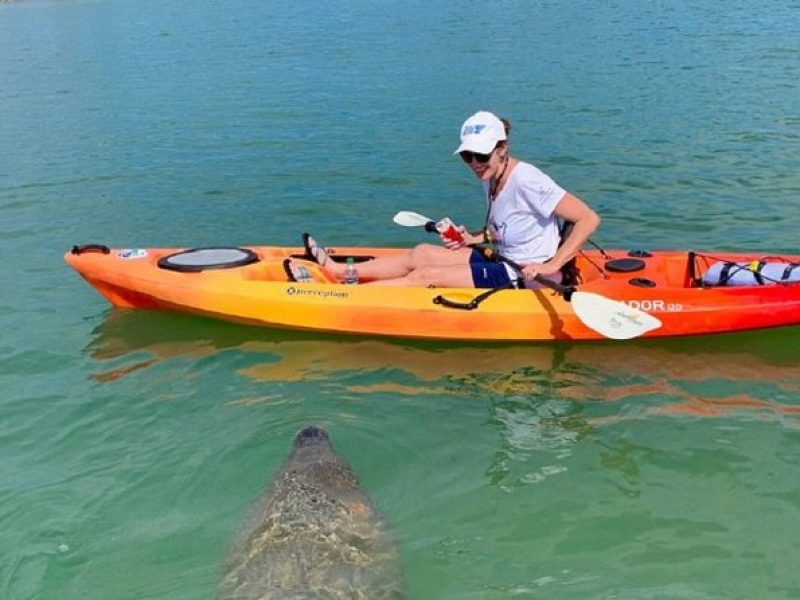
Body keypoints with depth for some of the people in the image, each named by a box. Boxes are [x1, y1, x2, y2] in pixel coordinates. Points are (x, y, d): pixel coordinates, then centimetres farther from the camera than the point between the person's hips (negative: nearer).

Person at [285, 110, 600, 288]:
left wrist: (552, 267, -26)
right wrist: (475, 238, 3)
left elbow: (589, 219, -23)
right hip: (505, 263, 8)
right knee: (422, 253, 3)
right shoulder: (490, 179, 5)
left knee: (425, 276, -12)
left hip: (526, 278, -8)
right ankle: (336, 270, 8)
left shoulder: (526, 180, -20)